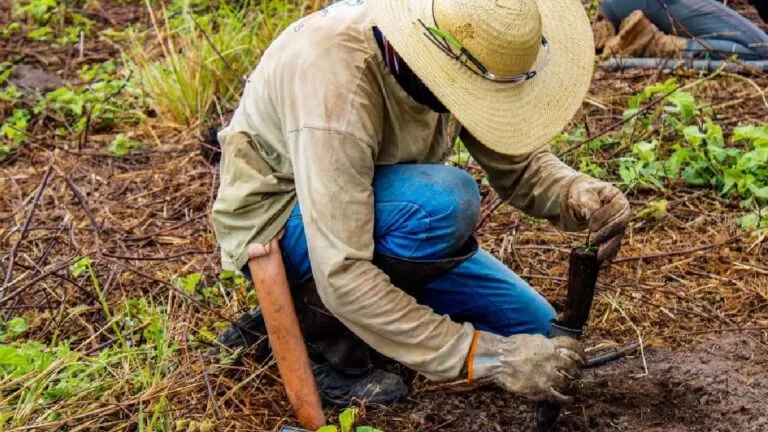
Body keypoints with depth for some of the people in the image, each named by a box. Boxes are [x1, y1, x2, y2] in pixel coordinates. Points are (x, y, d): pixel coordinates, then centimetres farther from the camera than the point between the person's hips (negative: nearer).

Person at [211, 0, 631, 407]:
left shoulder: (461, 48, -15)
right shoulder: (336, 81, -36)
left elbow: (520, 163, -6)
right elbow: (341, 275, -38)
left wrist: (578, 194, -30)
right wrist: (489, 356, -38)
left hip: (360, 215, 7)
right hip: (276, 226, -7)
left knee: (531, 330, 0)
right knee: (444, 200, -35)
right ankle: (316, 318, -10)